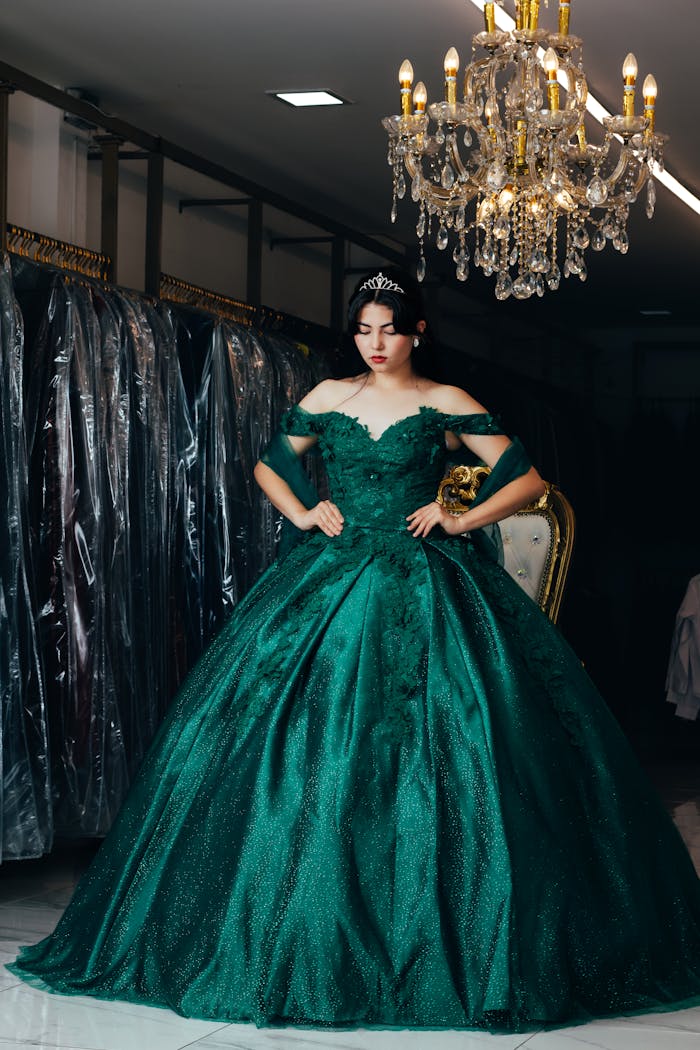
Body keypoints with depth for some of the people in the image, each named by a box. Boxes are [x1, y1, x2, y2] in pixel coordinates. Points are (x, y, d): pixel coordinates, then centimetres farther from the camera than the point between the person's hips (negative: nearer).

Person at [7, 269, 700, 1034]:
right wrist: (304, 515, 7)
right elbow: (269, 466, 23)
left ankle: (443, 942, 0)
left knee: (435, 758, -9)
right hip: (333, 583, 3)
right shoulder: (329, 397, 10)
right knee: (306, 750, -3)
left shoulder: (446, 405, 3)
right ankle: (307, 937, 6)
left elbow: (526, 479, 5)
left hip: (426, 592, -2)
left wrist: (460, 521, -5)